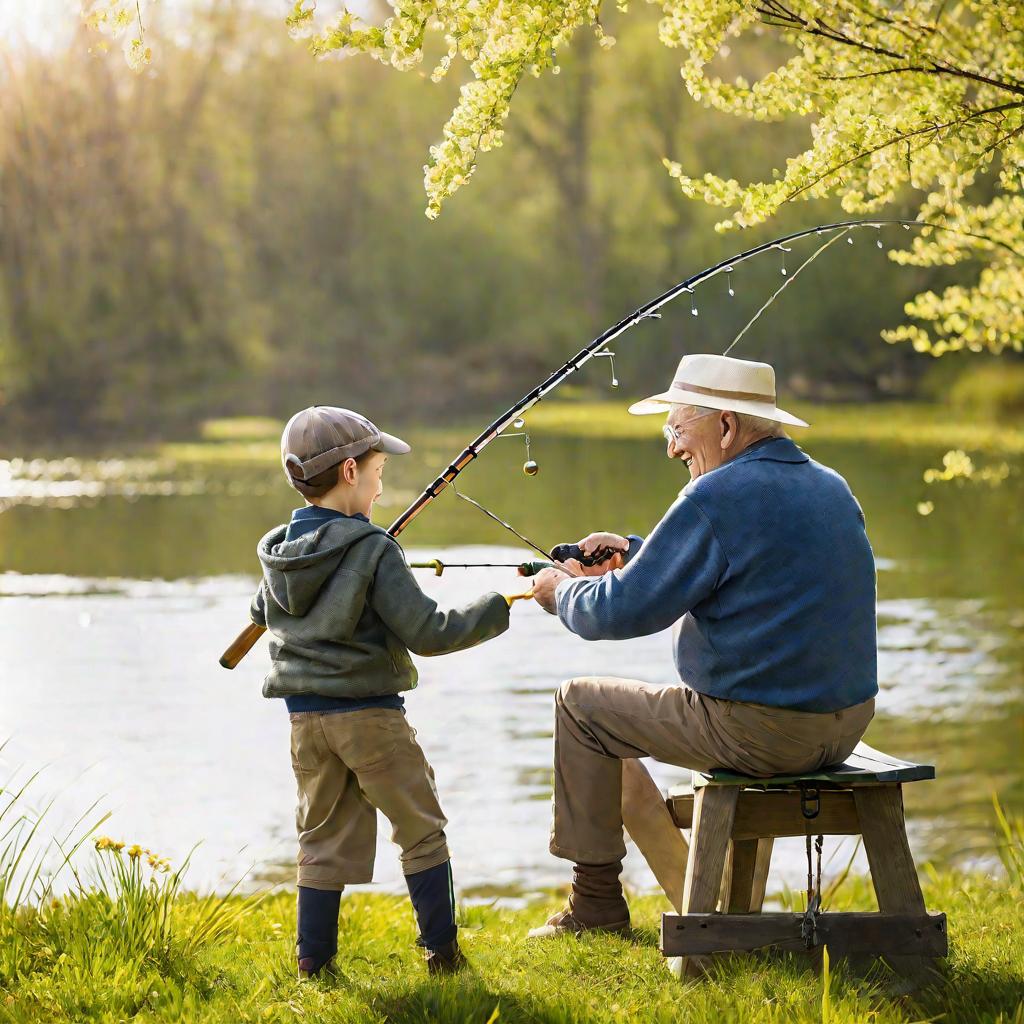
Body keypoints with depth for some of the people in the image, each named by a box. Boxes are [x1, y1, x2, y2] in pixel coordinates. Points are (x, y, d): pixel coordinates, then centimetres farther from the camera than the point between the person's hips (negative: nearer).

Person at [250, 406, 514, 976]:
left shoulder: (278, 554, 4)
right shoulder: (372, 550, -15)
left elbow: (263, 613, 24)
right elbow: (425, 632, -16)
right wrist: (497, 610, -6)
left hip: (306, 714, 6)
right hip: (370, 715, -6)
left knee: (325, 839, 13)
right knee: (422, 832, 7)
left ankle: (314, 962, 12)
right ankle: (443, 952, 9)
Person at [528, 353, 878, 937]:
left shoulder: (718, 496, -17)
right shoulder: (832, 488, 11)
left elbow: (622, 612, -14)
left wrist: (563, 594, 6)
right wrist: (635, 553, 24)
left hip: (760, 733, -8)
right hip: (847, 725, 8)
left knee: (581, 704, 11)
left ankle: (596, 904, 16)